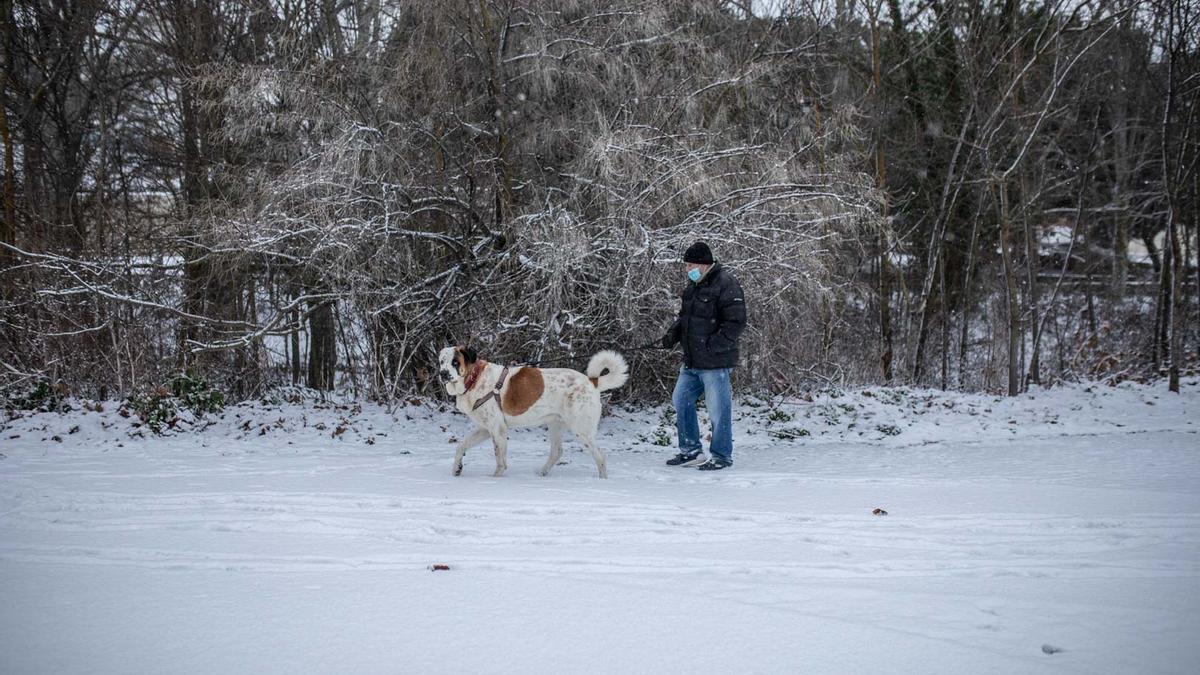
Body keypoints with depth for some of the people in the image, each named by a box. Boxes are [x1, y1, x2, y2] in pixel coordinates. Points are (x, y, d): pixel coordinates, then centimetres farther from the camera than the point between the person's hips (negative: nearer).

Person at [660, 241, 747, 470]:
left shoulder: (726, 285, -15)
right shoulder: (693, 285, 13)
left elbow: (735, 323, -19)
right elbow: (684, 316, 24)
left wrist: (712, 346, -21)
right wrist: (673, 333, 5)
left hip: (715, 362, -9)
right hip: (692, 362, 9)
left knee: (718, 409, -2)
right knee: (681, 400, 14)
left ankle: (721, 455, 11)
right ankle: (691, 450, 24)